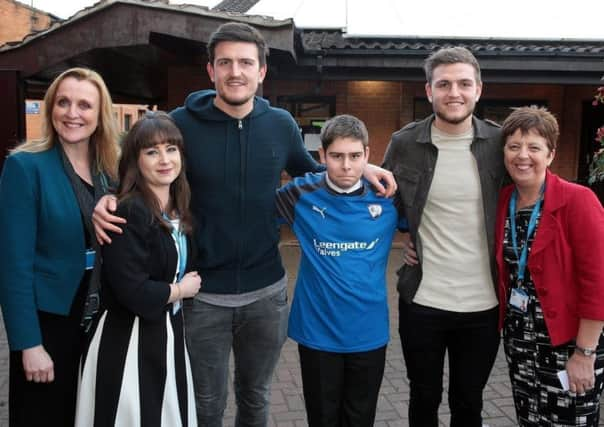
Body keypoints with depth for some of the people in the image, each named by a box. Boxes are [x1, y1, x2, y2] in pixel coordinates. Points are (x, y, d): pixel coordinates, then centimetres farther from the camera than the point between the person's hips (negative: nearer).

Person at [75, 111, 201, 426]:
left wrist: (187, 285, -1)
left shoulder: (178, 209, 5)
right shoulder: (128, 213, -20)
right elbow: (134, 293, -25)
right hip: (128, 342, -8)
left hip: (169, 333, 8)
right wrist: (181, 289, -11)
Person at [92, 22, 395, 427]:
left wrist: (362, 169, -1)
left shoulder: (281, 124, -3)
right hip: (203, 294, -2)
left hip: (267, 291, 3)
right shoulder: (182, 123, -11)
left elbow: (310, 174, 14)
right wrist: (109, 199, -21)